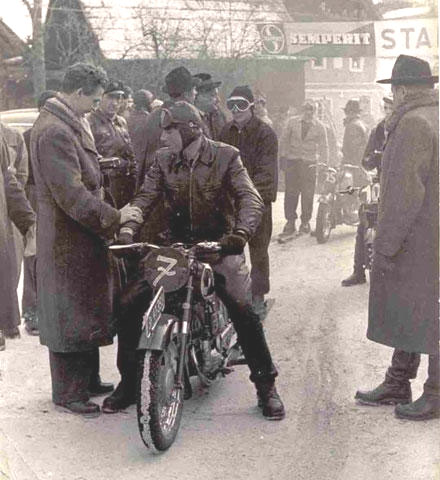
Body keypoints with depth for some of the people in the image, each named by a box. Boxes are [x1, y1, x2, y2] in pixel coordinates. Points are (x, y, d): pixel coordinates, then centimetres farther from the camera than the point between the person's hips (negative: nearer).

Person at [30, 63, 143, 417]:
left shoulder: (70, 124, 13)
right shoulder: (54, 132, -21)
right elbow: (71, 194, -25)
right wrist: (113, 217, -19)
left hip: (82, 235, 11)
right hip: (66, 239, -11)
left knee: (88, 311, 18)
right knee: (69, 314, 0)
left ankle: (88, 380, 31)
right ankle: (68, 392, 13)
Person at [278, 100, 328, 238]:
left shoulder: (319, 127, 3)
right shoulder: (292, 122, 5)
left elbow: (323, 147, 7)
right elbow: (284, 139, 9)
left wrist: (323, 164, 0)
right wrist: (283, 157, 3)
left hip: (309, 163, -1)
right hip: (292, 161, 1)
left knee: (308, 194, -1)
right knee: (290, 193, -3)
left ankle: (305, 222, 12)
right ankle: (290, 223, 2)